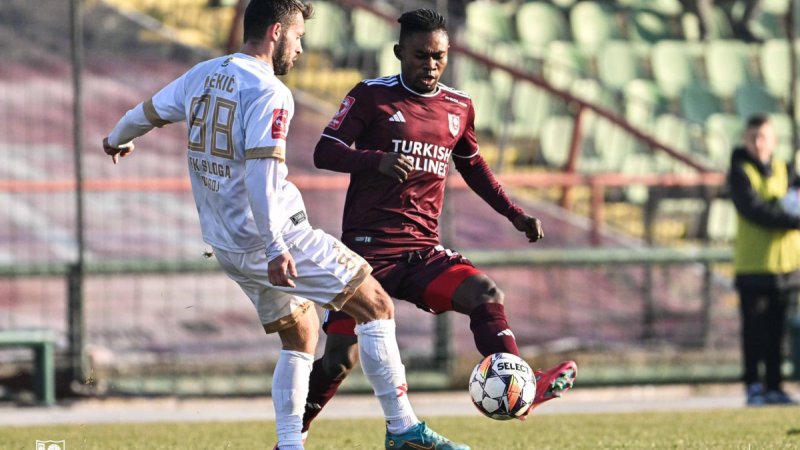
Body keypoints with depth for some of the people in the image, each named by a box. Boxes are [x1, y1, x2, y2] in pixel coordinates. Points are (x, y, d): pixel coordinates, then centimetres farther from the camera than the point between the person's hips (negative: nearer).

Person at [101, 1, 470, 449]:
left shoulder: (203, 75, 10)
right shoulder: (268, 92, -15)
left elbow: (147, 113, 25)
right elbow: (259, 171, -26)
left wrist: (116, 140, 47)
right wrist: (275, 249, -30)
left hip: (226, 245, 9)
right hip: (277, 238, -9)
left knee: (301, 335, 20)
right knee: (377, 306, -2)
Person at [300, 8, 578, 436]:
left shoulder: (459, 107, 12)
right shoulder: (372, 96, -3)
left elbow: (473, 167, 28)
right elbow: (324, 152, -9)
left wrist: (515, 215, 17)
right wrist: (377, 160, -28)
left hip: (422, 251, 4)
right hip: (368, 248, -4)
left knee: (485, 293, -23)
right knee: (339, 358, -6)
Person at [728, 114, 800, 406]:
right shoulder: (740, 174, -4)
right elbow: (753, 210, -16)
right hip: (753, 265, -5)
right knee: (754, 330, -4)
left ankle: (774, 387, 11)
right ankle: (753, 387, 2)